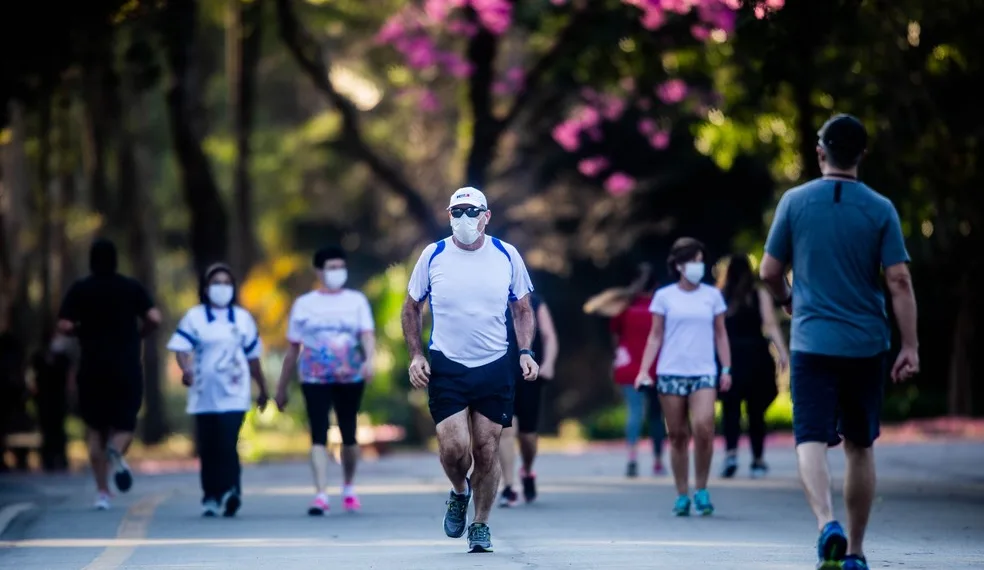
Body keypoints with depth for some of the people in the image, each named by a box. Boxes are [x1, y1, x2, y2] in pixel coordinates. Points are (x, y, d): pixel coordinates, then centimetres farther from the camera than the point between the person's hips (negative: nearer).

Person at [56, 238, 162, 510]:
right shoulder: (132, 288, 3)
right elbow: (154, 319, -7)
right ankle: (117, 450, -26)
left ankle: (102, 492, 1)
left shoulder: (79, 289, 1)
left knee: (95, 429, 10)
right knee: (125, 424, 11)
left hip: (92, 368, 0)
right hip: (127, 369, 0)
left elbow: (64, 326, -8)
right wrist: (137, 334, 12)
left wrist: (84, 331, 12)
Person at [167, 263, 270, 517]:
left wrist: (262, 389, 22)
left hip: (234, 394, -1)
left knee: (227, 445, -16)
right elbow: (181, 348, -6)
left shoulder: (243, 318, 11)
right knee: (208, 449, 3)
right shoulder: (194, 317, 6)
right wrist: (186, 369, -27)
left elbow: (253, 357, 17)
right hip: (204, 395, 1)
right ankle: (210, 497, 12)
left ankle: (231, 491, -23)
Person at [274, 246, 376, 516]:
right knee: (319, 435, -11)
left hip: (350, 378, 1)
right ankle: (321, 494, -17)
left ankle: (348, 488, 28)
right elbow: (293, 349, 10)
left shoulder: (357, 300, 7)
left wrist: (369, 360, -28)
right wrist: (281, 389, 11)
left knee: (349, 435, 6)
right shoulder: (304, 304, 7)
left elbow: (368, 334, -6)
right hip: (315, 379, -1)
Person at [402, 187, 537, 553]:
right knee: (454, 447, -13)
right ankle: (459, 493, 20)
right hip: (446, 367, -1)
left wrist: (526, 351, -3)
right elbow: (411, 308, 10)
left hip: (495, 367, 1)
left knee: (486, 450, 1)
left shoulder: (507, 255, 2)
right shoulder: (433, 256, 0)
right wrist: (416, 355, -1)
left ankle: (481, 524, 19)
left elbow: (523, 309, 12)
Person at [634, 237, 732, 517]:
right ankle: (682, 495, 10)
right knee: (678, 435, 2)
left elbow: (720, 334, 13)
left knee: (703, 428, -17)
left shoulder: (712, 295, 9)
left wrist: (726, 370, 7)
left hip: (703, 373, 0)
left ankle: (701, 490, -1)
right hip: (671, 373, 0)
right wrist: (644, 370, -2)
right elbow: (655, 336, 7)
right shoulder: (664, 297, 6)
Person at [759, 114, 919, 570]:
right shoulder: (880, 209, -1)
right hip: (867, 345, 1)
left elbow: (769, 271, 4)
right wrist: (910, 347, -5)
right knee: (859, 447, 14)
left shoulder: (795, 202, -1)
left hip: (812, 342, -1)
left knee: (811, 441, -7)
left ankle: (828, 525, -33)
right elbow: (899, 282, -7)